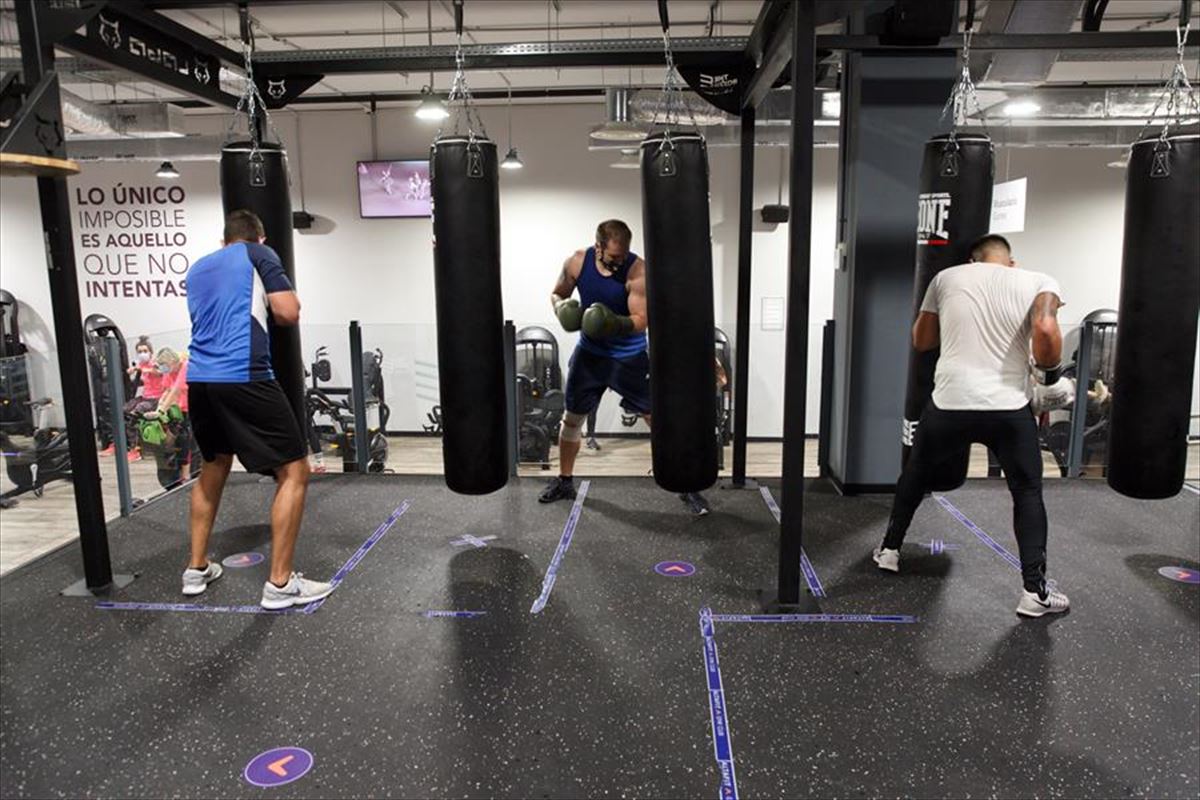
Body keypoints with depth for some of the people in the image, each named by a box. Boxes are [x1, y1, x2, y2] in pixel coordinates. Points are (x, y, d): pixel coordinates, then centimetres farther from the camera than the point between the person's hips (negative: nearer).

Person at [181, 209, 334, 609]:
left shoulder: (197, 268, 24)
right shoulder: (259, 255, 6)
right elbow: (289, 314, -3)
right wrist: (272, 303, 17)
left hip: (199, 379, 7)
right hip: (244, 378, -7)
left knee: (214, 465, 27)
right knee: (294, 472, 1)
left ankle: (197, 569, 33)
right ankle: (280, 583, 0)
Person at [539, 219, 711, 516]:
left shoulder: (637, 270, -21)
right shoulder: (577, 262, -10)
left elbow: (641, 321, -23)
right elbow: (557, 293, 6)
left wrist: (616, 323, -42)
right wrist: (562, 309, -17)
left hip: (630, 357, -3)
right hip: (590, 353, 3)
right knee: (572, 419, 14)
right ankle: (564, 481, 34)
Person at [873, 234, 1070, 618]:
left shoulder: (946, 277, 11)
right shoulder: (1038, 282, 4)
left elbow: (920, 341, 18)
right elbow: (1045, 330, -16)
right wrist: (1048, 371, 2)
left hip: (950, 403, 2)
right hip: (1009, 409, -1)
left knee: (914, 474, 24)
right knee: (1028, 493, 14)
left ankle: (890, 550, 35)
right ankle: (1035, 591, 12)